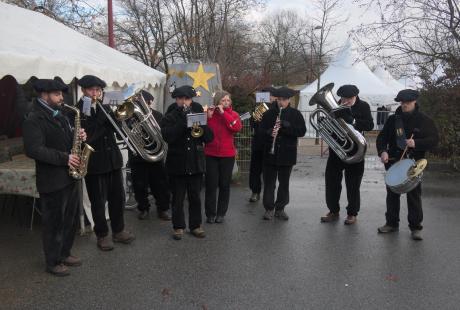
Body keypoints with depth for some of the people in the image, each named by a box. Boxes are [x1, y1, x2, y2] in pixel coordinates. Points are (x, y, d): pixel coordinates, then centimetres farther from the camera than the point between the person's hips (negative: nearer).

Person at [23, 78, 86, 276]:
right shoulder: (34, 119, -13)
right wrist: (64, 158, -23)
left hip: (71, 176, 8)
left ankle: (65, 253, 33)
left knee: (71, 219, 16)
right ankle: (53, 263, 19)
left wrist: (78, 137, 0)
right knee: (54, 222, 4)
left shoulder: (60, 115, 14)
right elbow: (33, 150, -23)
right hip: (52, 181, -8)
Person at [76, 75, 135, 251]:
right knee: (98, 201, 6)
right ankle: (102, 235, 23)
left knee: (118, 197, 13)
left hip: (113, 159, 5)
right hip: (94, 163, -5)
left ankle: (118, 231, 30)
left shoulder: (105, 108, 9)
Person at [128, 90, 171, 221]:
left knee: (161, 184, 3)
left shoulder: (158, 116, 4)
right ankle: (143, 208, 24)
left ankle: (162, 209, 17)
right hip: (137, 156, 0)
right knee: (139, 185, 7)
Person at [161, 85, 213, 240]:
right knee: (178, 198, 6)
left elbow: (209, 137, -3)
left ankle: (195, 225, 22)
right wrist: (183, 121, -24)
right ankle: (178, 226, 19)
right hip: (177, 164, -2)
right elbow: (168, 137, -19)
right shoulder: (169, 117, 0)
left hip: (195, 163, 2)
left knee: (195, 197, 10)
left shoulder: (198, 113, 7)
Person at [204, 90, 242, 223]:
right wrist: (208, 117, -19)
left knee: (224, 184, 7)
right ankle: (210, 213, 10)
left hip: (227, 155, 1)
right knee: (211, 184, 0)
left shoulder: (233, 114, 3)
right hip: (211, 155, 0)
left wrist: (223, 113, -18)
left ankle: (221, 213, 18)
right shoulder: (209, 112, 3)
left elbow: (237, 127, -18)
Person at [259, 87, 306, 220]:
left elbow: (302, 131, -7)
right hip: (270, 154, 0)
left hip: (287, 154, 0)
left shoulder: (295, 114, 1)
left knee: (284, 183, 9)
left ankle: (280, 208, 22)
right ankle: (269, 208, 15)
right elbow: (261, 129, 1)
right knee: (269, 182, 4)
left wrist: (287, 125, -21)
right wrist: (269, 132, -21)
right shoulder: (269, 113, 3)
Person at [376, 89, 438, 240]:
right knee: (392, 193, 9)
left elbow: (433, 140, -5)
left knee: (414, 195, 0)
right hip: (393, 161, 3)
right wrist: (382, 151, -12)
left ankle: (415, 227, 10)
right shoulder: (393, 119, 7)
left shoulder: (424, 120, -1)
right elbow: (382, 137, 6)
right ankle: (392, 223, 22)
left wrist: (416, 143, -21)